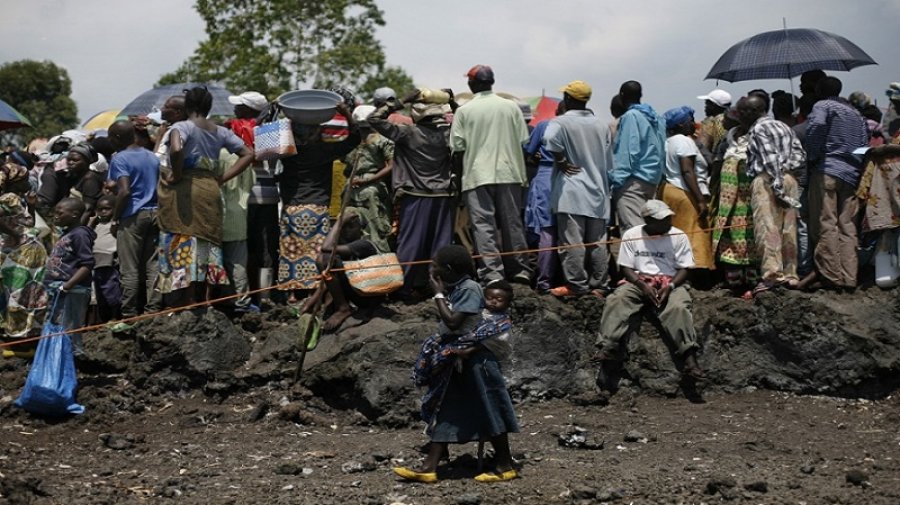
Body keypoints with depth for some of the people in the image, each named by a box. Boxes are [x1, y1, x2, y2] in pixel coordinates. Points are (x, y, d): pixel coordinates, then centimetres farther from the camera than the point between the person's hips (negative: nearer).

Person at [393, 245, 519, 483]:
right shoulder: (454, 289, 12)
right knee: (445, 413, 6)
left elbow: (452, 321, -22)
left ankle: (506, 466, 7)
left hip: (475, 360, -9)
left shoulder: (469, 289, -14)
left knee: (490, 412, -2)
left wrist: (438, 294, -13)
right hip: (455, 361, 9)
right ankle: (429, 467, 5)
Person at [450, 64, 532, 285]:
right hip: (509, 173, 3)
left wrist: (461, 175, 11)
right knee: (512, 222, 12)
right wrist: (522, 175, 14)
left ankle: (493, 273, -9)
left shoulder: (463, 111, -3)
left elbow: (458, 149, -2)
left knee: (484, 225, -2)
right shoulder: (511, 107, 5)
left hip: (477, 176, -3)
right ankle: (519, 269, 17)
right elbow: (522, 142, 6)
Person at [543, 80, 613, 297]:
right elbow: (609, 162, 13)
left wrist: (561, 161, -16)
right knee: (597, 242, 7)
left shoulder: (561, 122, -7)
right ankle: (599, 285, 10)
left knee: (572, 241, -5)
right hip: (597, 191, 5)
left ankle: (577, 285, -6)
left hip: (571, 191, -5)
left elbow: (550, 139, -29)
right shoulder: (601, 125, 10)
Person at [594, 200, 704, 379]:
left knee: (679, 308, -32)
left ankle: (690, 358, -39)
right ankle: (608, 348, -38)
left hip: (670, 283, -1)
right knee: (616, 300, -29)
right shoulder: (631, 235, 3)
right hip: (638, 282, 1)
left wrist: (670, 287, -17)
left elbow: (684, 269, 2)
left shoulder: (678, 236, 3)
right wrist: (643, 285, -17)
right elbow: (626, 268, 1)